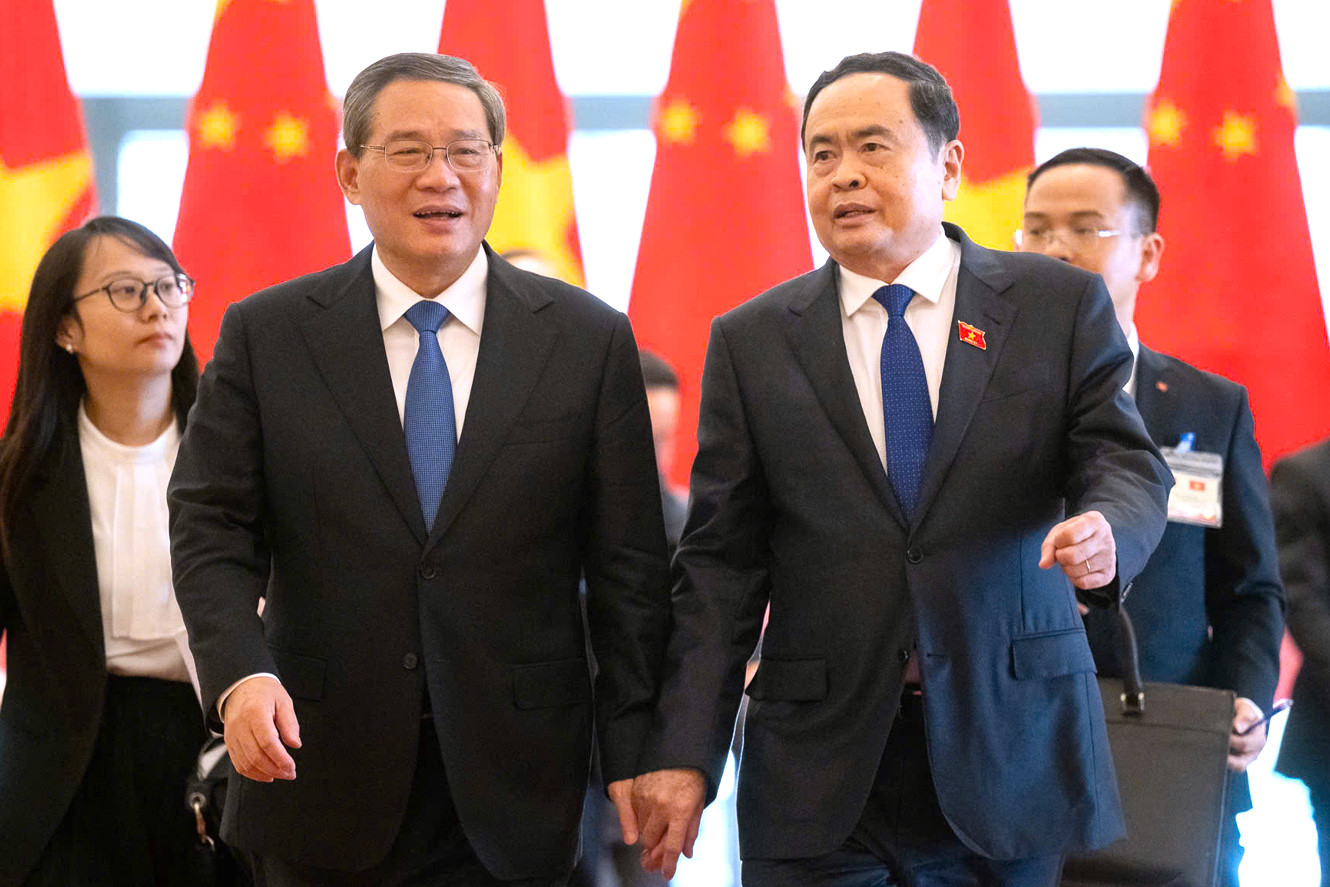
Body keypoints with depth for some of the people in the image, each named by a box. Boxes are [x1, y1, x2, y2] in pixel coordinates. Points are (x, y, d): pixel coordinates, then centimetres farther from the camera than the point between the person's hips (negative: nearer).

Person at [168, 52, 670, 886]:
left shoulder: (589, 339, 4)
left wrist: (633, 754, -3)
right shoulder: (264, 336, 4)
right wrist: (240, 675, -17)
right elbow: (211, 530, 1)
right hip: (322, 783, 0)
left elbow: (627, 565, 3)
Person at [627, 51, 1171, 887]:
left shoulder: (1061, 306, 5)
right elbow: (722, 561, 4)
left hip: (1007, 756, 0)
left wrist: (1109, 534, -25)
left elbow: (1128, 465, 0)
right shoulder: (750, 342, 7)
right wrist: (684, 753, -4)